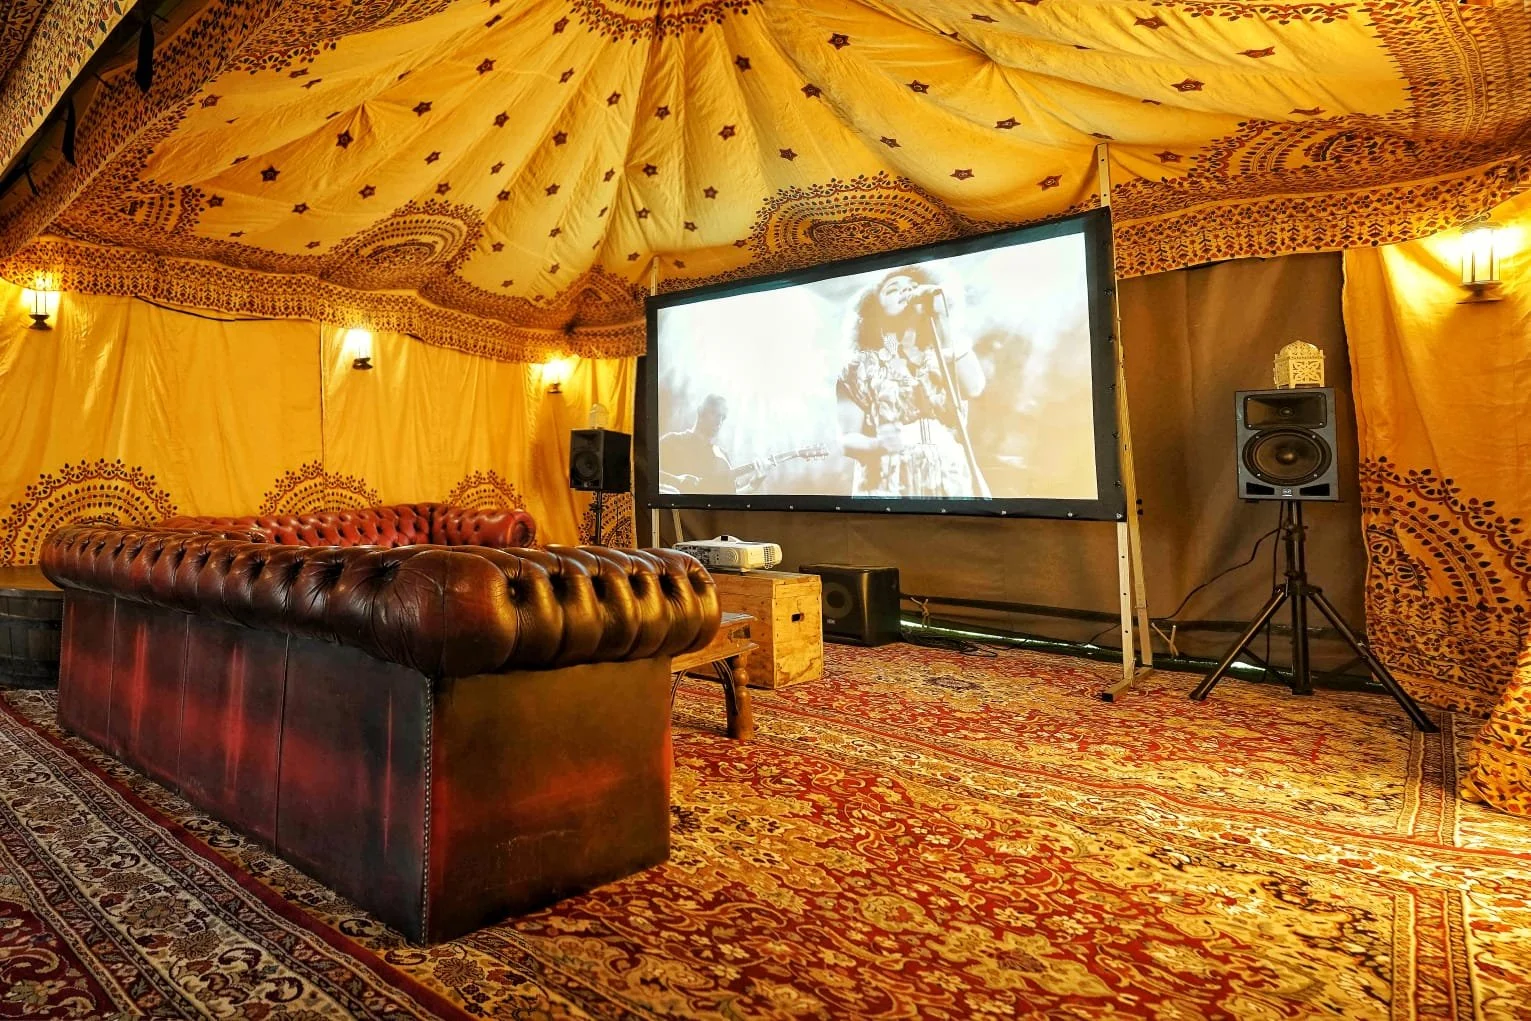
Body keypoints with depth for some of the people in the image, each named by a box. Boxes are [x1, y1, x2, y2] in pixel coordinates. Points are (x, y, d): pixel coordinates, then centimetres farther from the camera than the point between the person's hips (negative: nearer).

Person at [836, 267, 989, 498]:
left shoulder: (944, 356, 16)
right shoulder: (861, 366, 8)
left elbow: (973, 388, -6)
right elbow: (848, 439, 4)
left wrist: (940, 317, -4)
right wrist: (878, 445, -19)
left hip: (952, 485, 2)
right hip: (891, 489, -2)